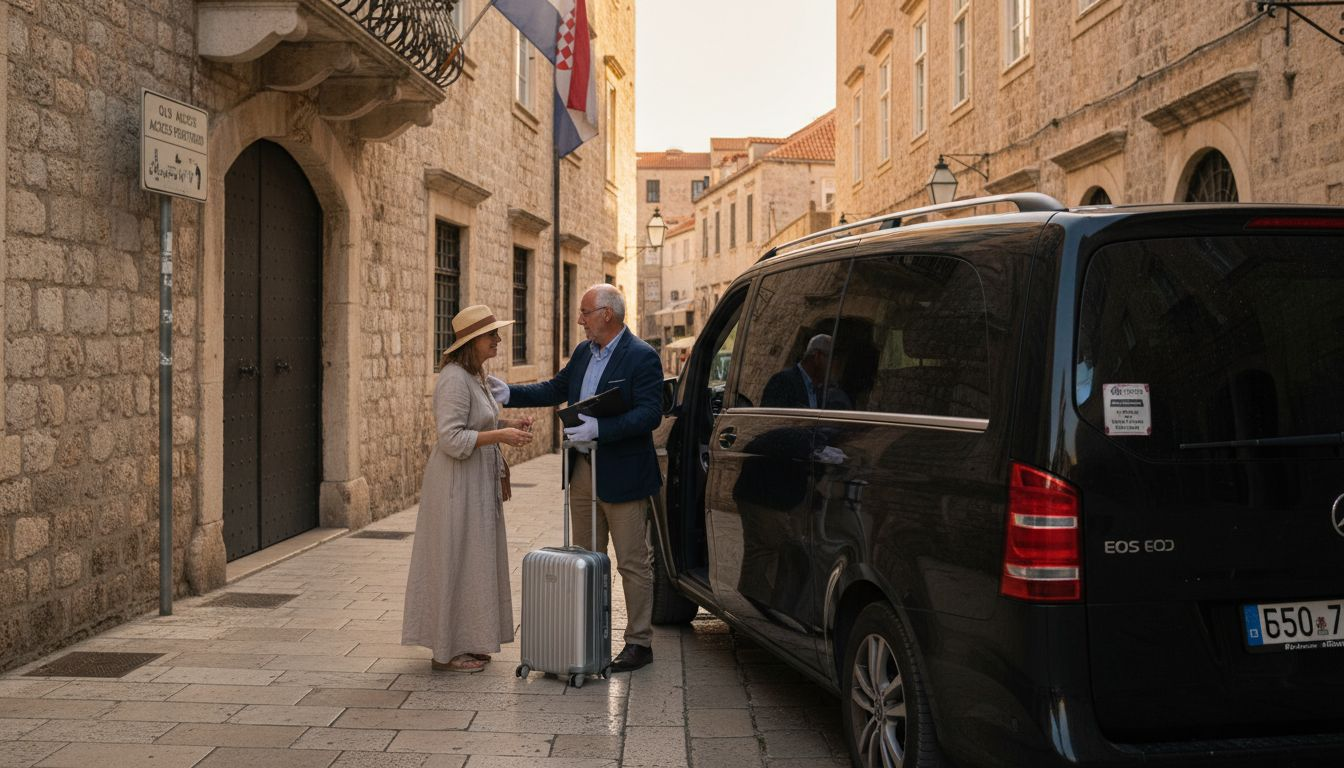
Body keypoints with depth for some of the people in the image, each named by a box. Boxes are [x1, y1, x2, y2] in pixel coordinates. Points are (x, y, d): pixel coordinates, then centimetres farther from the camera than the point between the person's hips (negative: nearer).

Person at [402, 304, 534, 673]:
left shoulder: (474, 376, 12)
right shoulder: (454, 379, -19)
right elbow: (452, 439, -24)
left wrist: (508, 424, 6)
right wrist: (500, 435, -25)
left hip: (476, 483, 10)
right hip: (457, 483, -10)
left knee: (471, 563, 15)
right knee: (455, 563, -2)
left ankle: (466, 643, 25)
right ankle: (447, 650, 8)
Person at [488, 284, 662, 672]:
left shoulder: (642, 357, -14)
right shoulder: (584, 352, 11)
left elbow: (649, 414, -22)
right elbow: (555, 389, 21)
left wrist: (600, 428, -29)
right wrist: (510, 394, 12)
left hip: (622, 476, -8)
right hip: (583, 472, 8)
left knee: (633, 563, 0)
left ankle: (639, 643, 9)